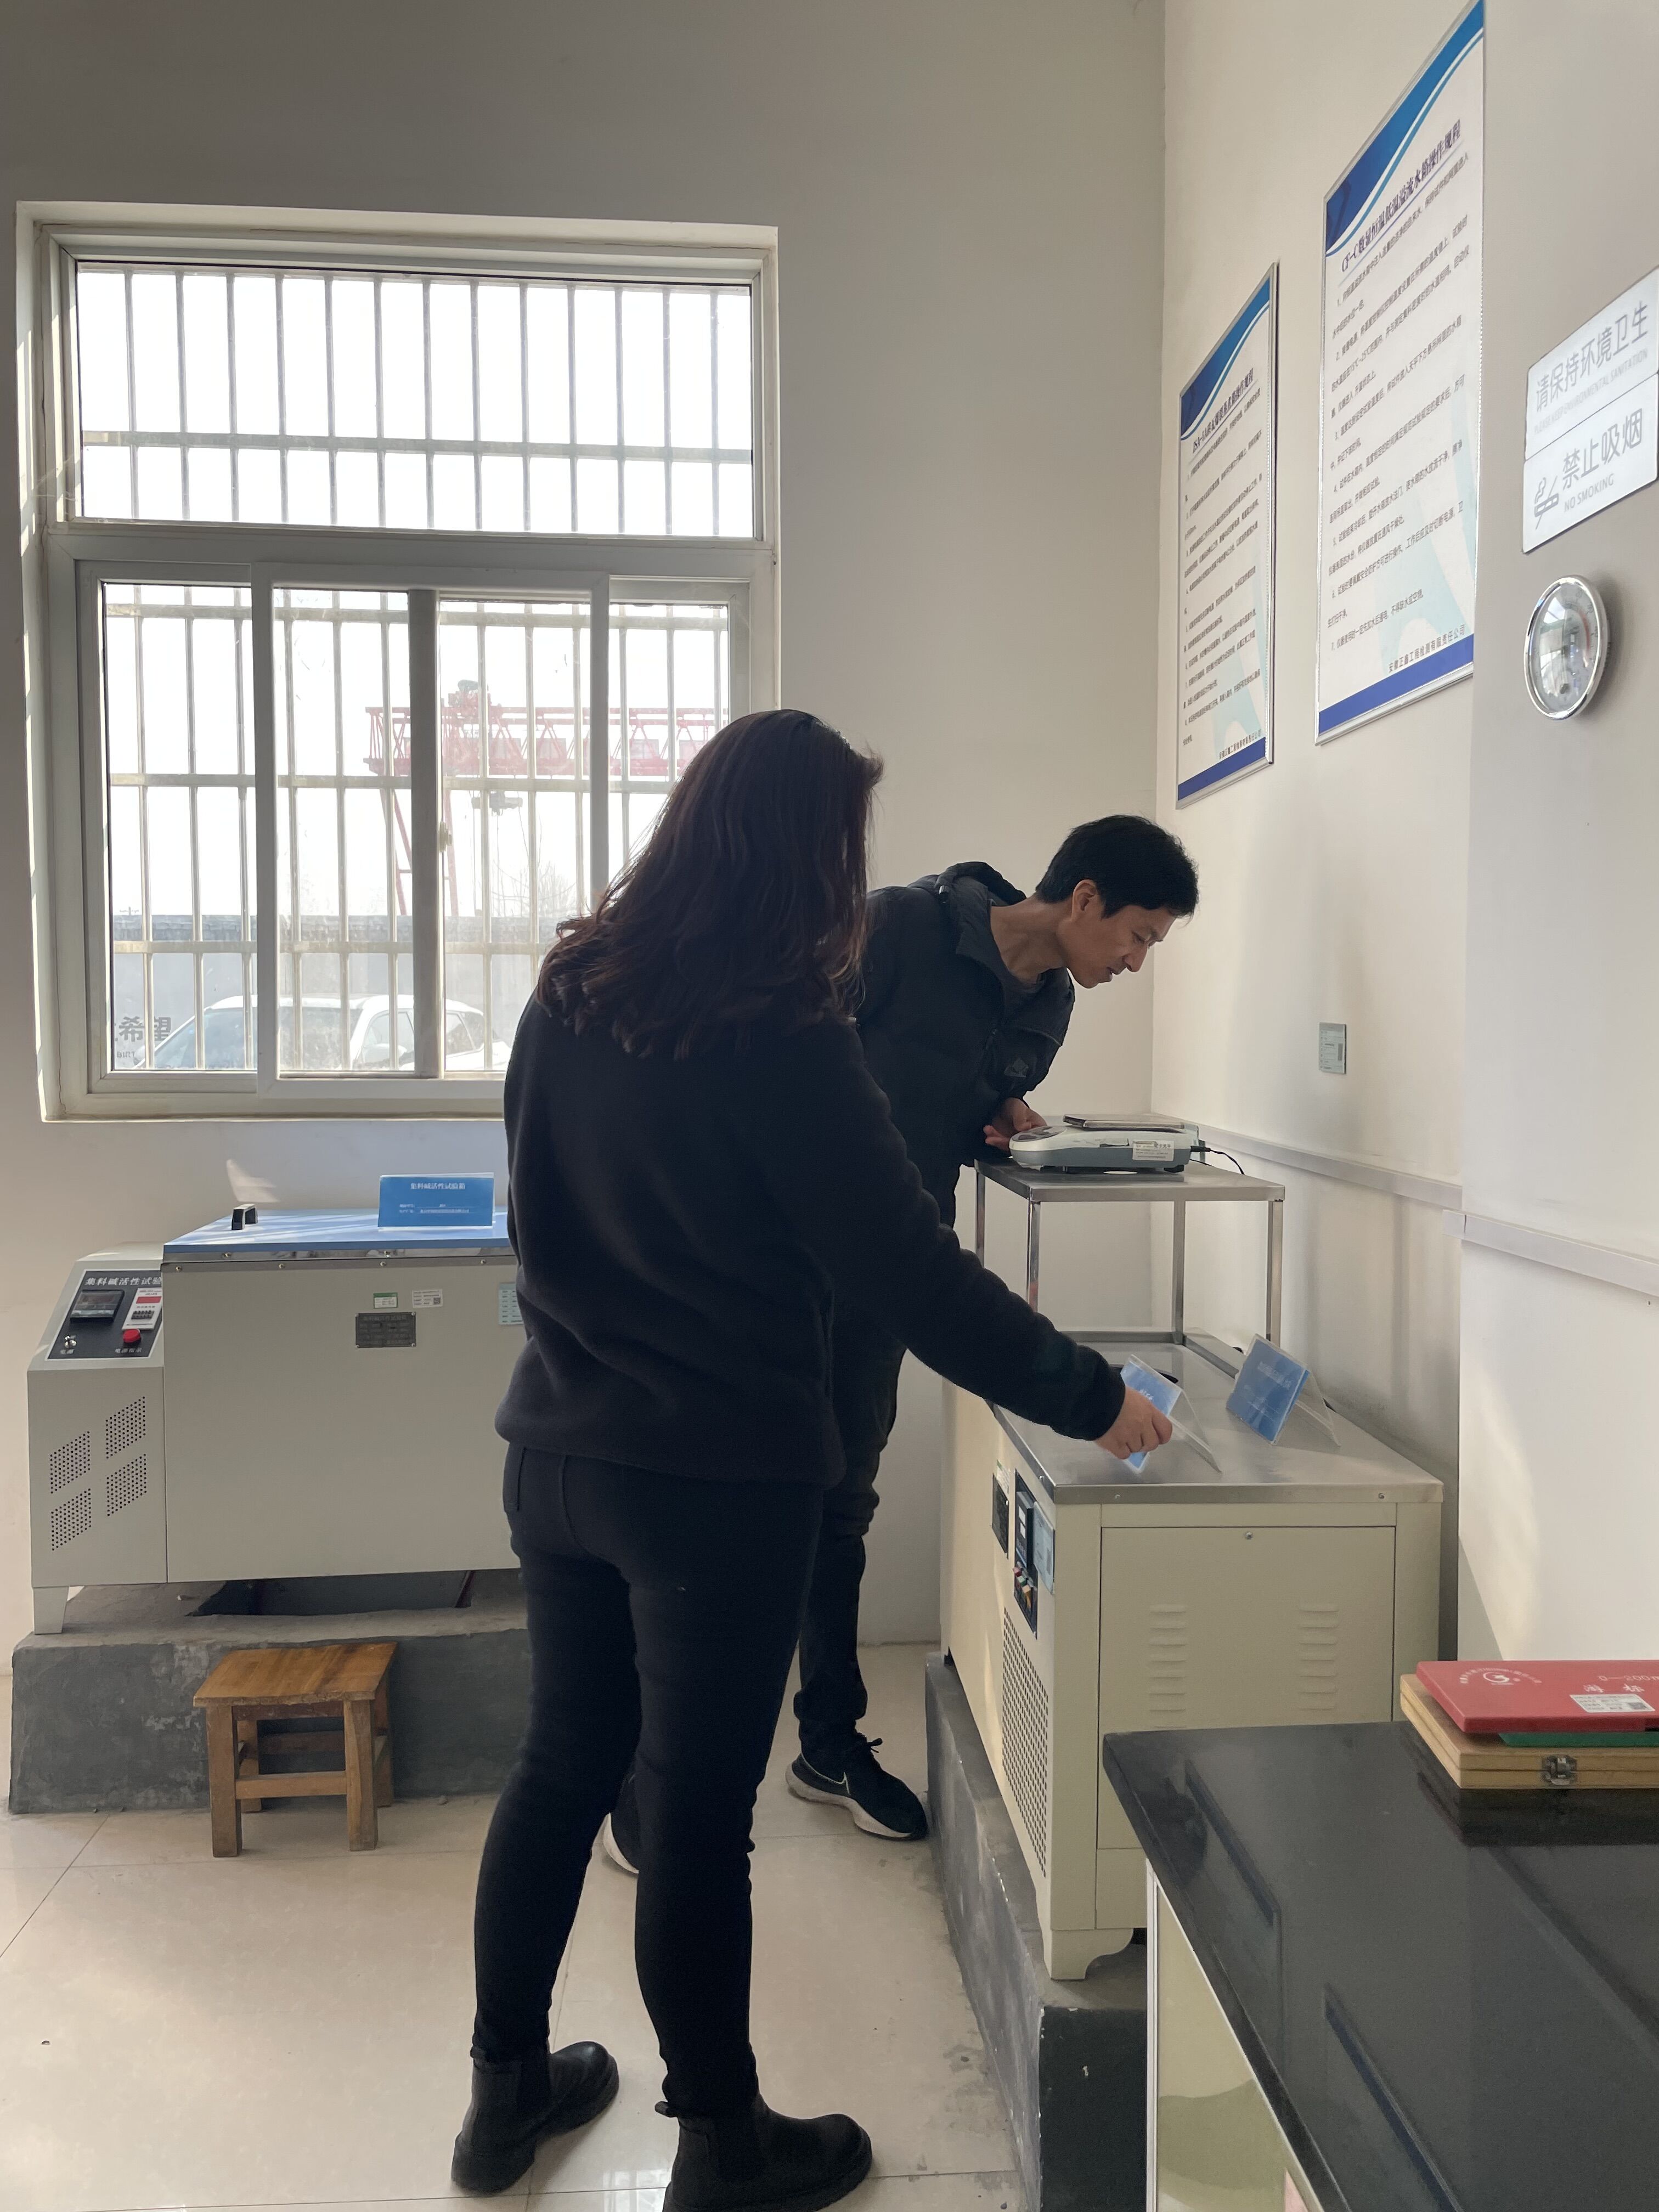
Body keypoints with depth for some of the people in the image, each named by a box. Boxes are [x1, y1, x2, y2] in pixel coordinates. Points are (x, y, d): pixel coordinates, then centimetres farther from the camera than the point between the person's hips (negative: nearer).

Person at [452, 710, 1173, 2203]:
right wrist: (1095, 1401, -6)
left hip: (557, 1453, 7)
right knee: (698, 1803, 9)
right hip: (719, 1480, -6)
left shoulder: (569, 997, 2)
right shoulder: (780, 1043, -19)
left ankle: (510, 2091, 37)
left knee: (562, 1762, 20)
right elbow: (917, 1278, -17)